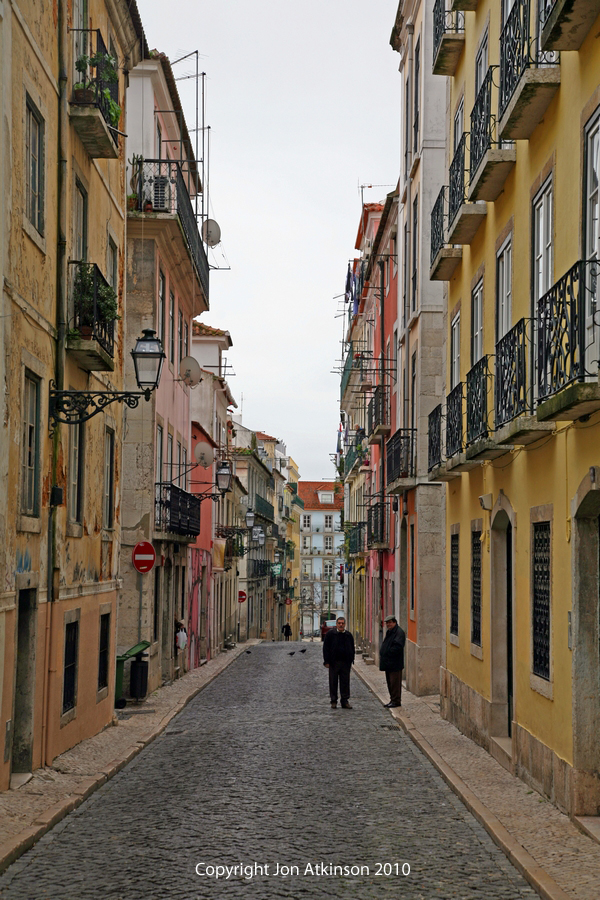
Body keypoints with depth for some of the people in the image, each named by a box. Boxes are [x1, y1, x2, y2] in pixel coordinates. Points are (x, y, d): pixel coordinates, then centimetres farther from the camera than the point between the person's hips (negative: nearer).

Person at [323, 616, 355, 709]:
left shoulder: (349, 635, 10)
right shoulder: (330, 634, 0)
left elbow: (352, 649, 16)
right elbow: (326, 648, -2)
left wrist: (351, 661, 9)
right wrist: (327, 661, -8)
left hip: (345, 663, 2)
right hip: (334, 663, -2)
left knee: (345, 683, 3)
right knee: (333, 683, 3)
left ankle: (345, 701, 9)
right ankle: (334, 701, 11)